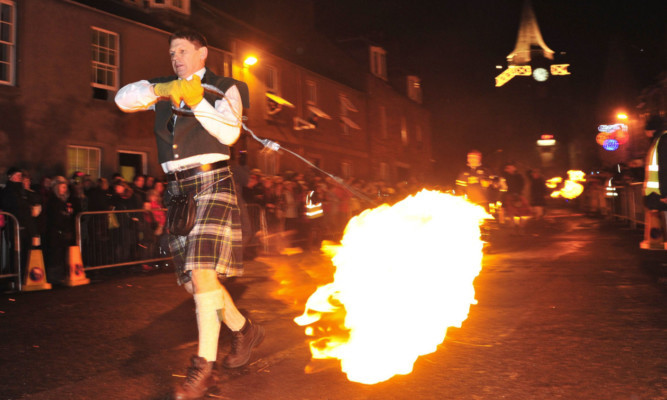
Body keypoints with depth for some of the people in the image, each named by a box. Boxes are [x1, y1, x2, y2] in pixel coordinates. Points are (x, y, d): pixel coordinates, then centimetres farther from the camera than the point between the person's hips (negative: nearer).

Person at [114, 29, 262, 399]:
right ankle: (245, 329, 27)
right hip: (178, 190, 6)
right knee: (193, 278, 7)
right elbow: (124, 98, 4)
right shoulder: (165, 89, 19)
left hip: (211, 184, -6)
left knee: (202, 272, -18)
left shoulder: (224, 88, 6)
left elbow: (229, 133, -10)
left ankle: (205, 366, -13)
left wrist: (198, 101, -19)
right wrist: (158, 91, -12)